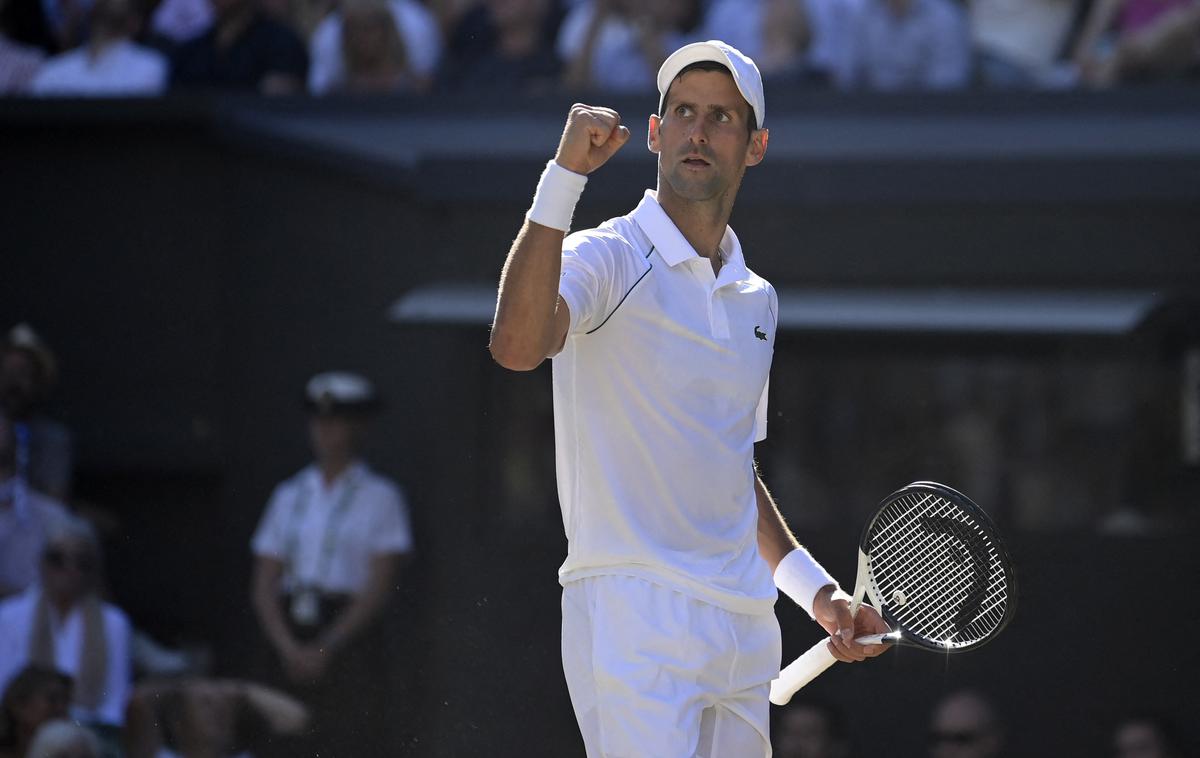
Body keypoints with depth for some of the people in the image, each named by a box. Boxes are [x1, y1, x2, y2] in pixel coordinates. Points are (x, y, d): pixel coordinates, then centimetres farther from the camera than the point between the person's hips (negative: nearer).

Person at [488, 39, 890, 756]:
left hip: (746, 634, 7)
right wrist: (564, 177, -30)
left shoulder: (757, 300, 18)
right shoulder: (604, 260, -4)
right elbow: (517, 345, -27)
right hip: (634, 617, -7)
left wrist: (816, 590, 20)